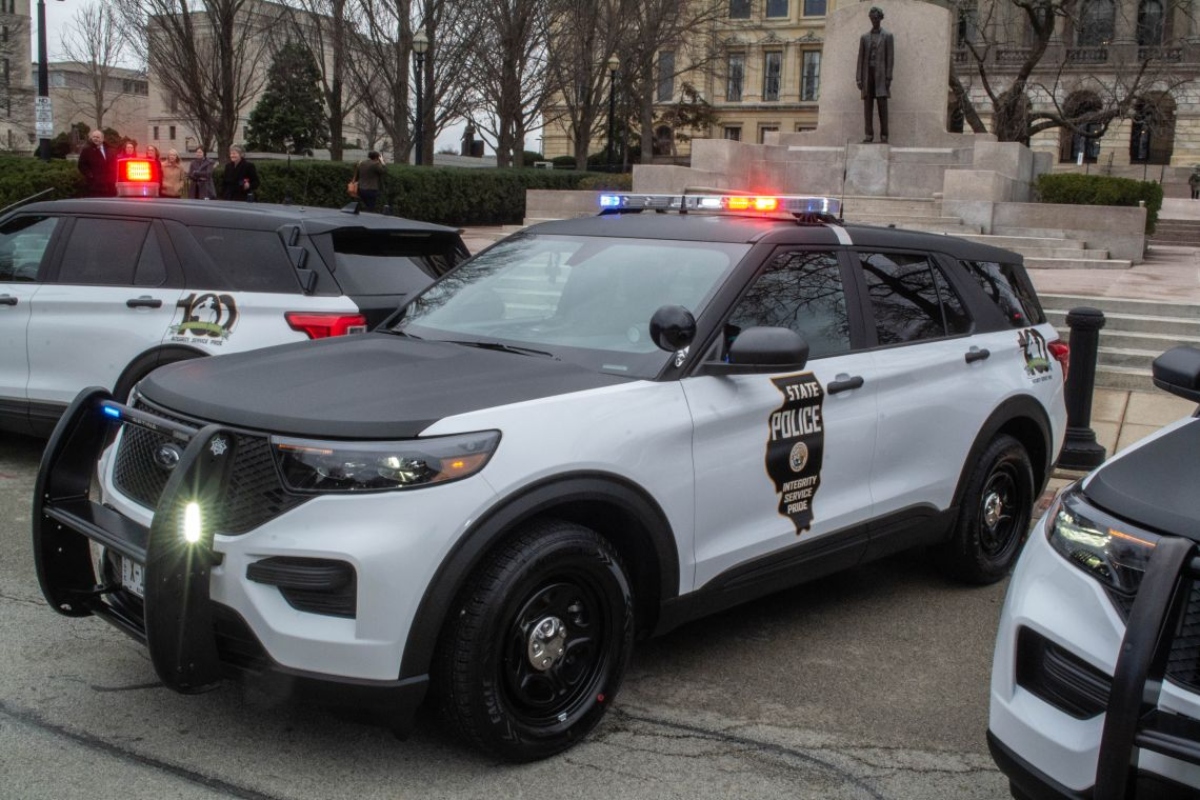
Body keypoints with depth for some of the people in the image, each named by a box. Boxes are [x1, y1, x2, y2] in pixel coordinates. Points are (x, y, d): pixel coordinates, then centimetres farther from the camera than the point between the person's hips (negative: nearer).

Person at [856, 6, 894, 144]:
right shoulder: (864, 37, 14)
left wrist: (888, 78, -10)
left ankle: (884, 135, -8)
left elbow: (890, 58, -1)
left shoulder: (887, 36, 6)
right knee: (867, 105, -3)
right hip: (867, 74, 3)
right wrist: (858, 78, 0)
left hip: (881, 74, -3)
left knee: (882, 104, -8)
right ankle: (869, 134, -2)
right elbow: (860, 58, 10)